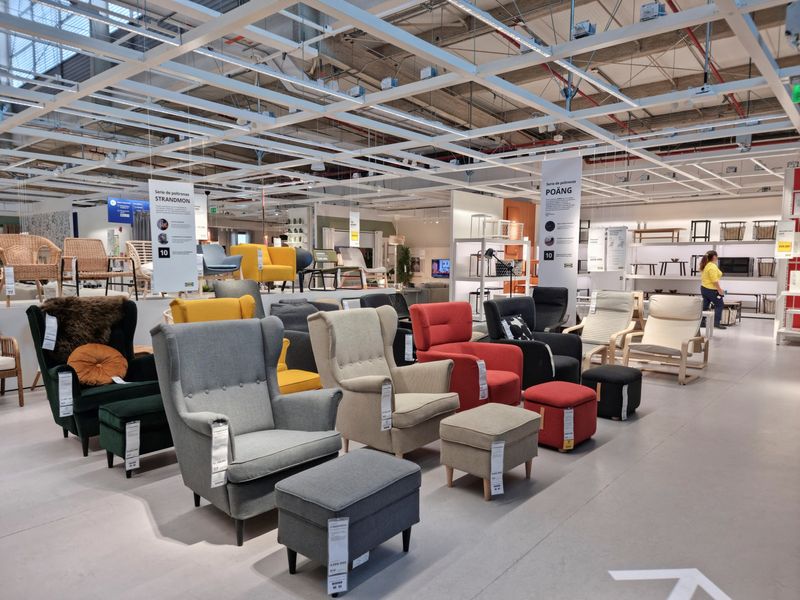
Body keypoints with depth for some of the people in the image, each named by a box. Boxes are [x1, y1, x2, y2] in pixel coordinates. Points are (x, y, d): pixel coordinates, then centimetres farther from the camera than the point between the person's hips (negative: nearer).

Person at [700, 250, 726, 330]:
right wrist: (719, 290, -19)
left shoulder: (705, 265, 10)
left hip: (704, 288, 9)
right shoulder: (712, 267, -19)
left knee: (705, 306, 12)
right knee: (720, 305, 1)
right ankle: (717, 323, 0)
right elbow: (714, 280, -23)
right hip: (711, 290, -9)